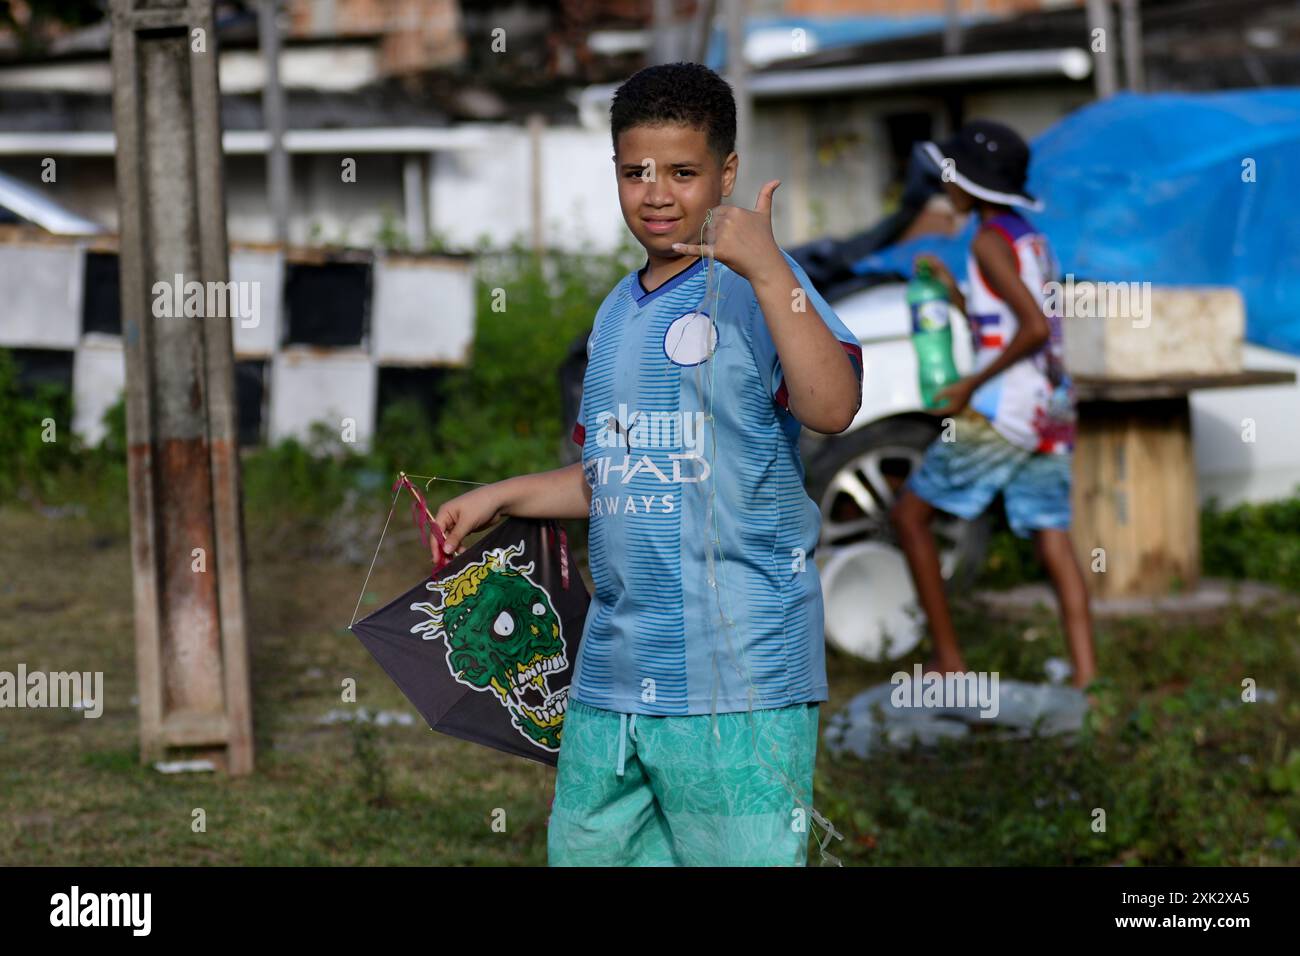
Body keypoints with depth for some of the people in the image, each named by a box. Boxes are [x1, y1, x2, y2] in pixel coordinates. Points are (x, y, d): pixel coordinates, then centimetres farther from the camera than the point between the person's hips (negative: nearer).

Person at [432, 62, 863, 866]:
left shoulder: (756, 286, -5)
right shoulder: (617, 314, 18)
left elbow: (832, 406, -23)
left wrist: (767, 268, -27)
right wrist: (501, 497, 19)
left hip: (737, 680, -8)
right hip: (612, 677, 8)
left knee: (741, 855, -6)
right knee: (584, 851, 11)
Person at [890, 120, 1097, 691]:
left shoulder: (990, 240, -9)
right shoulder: (1031, 240, 18)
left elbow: (1035, 326, -19)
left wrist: (973, 385, -14)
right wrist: (953, 291, 18)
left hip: (1003, 410, -9)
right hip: (1051, 410, 9)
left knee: (910, 514, 3)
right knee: (1050, 537, 2)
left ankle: (948, 659, 2)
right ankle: (1085, 671, -9)